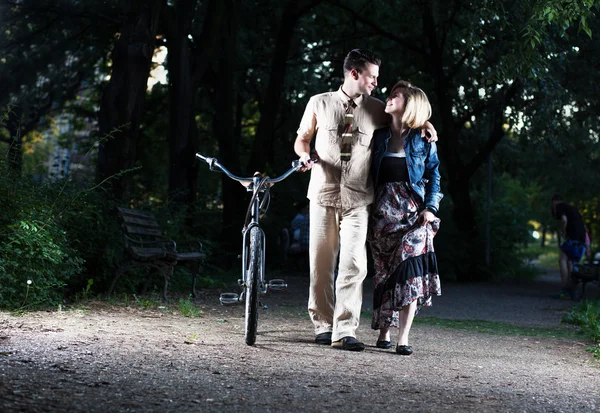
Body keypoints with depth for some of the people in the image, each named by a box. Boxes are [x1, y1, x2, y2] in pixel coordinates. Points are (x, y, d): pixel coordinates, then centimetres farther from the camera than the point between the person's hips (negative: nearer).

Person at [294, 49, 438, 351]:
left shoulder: (376, 110, 7)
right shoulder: (319, 103, 3)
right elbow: (302, 139, 13)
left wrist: (423, 124, 4)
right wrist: (305, 155, -9)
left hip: (357, 200, 0)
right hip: (323, 192, 0)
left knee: (353, 264, -11)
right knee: (321, 264, 5)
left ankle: (344, 332, -10)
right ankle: (322, 326, 19)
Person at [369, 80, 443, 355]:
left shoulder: (423, 140, 4)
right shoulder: (379, 136, 10)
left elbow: (434, 175, 5)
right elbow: (369, 173, 10)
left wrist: (431, 207, -7)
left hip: (413, 211, -2)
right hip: (383, 210, 3)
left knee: (409, 269, -12)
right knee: (383, 271, 5)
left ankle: (403, 338, -12)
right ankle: (384, 332, 15)